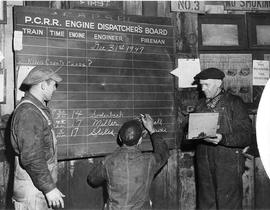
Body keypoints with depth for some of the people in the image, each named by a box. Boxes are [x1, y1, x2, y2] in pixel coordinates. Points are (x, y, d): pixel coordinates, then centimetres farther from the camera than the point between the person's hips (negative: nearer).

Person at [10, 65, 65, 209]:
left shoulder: (38, 108, 13)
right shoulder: (28, 113, -20)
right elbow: (31, 158, -24)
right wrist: (49, 188, -21)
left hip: (41, 188, 9)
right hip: (31, 191, -9)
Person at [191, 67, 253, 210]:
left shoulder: (234, 103, -1)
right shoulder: (200, 104, 14)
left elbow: (246, 135, -8)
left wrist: (222, 138, -23)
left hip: (228, 165, -4)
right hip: (204, 164, 4)